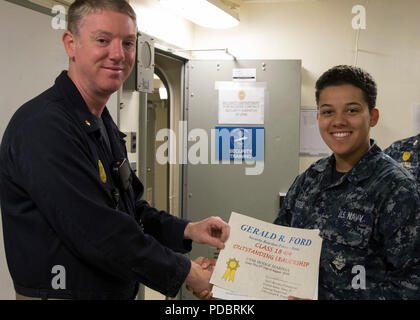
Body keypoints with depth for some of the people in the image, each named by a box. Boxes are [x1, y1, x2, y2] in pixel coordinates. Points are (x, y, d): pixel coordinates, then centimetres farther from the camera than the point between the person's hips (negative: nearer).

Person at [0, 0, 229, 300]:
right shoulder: (44, 126, -23)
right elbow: (100, 235, -28)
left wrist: (187, 230, -2)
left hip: (118, 292, 9)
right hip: (63, 291, -9)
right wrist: (185, 273, -18)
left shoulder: (104, 125, 10)